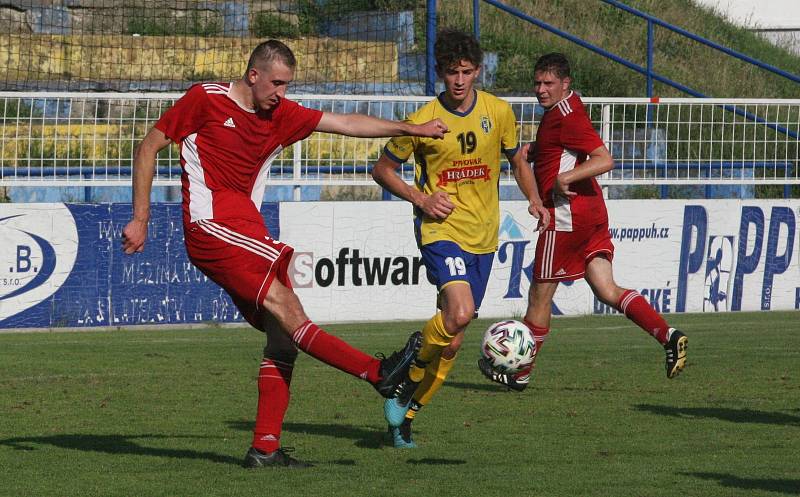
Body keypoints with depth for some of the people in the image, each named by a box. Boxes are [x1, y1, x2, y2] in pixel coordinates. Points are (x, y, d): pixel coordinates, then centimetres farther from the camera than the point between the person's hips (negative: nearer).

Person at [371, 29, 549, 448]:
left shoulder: (498, 112, 2)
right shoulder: (424, 120, -7)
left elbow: (517, 159, 19)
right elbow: (382, 169, 4)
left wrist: (534, 200, 2)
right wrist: (420, 199, -10)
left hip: (482, 236, 4)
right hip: (441, 229, -4)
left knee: (452, 342, 5)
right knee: (459, 312, -28)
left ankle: (405, 415, 19)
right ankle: (408, 376, -4)